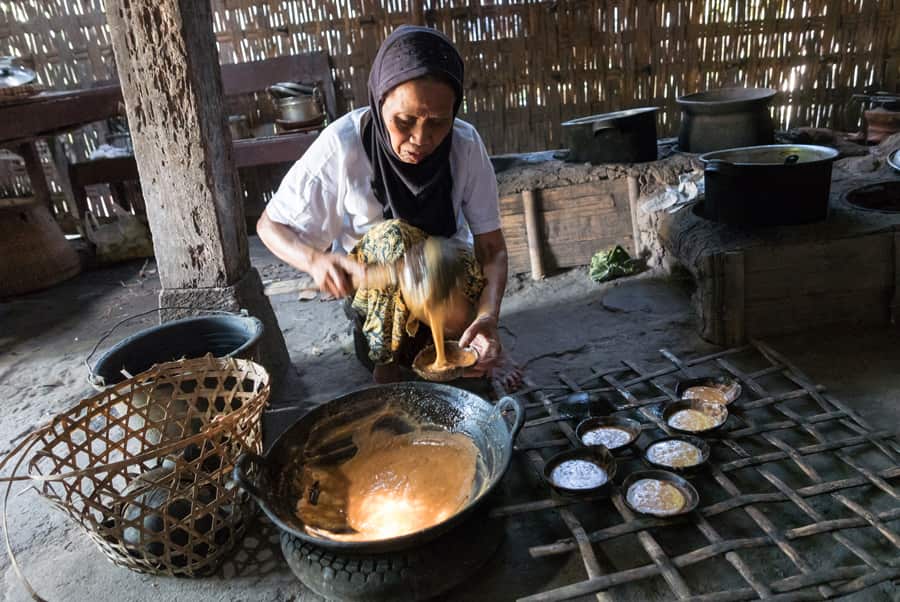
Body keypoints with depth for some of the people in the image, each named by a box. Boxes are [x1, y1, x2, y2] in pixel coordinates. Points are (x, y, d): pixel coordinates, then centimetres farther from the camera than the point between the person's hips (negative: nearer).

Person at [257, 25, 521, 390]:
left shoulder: (466, 146, -19)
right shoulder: (342, 146, -24)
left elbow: (492, 247, -16)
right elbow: (271, 225, -14)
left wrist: (489, 317, -36)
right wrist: (315, 259, -36)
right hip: (373, 288, -1)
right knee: (391, 240, -34)